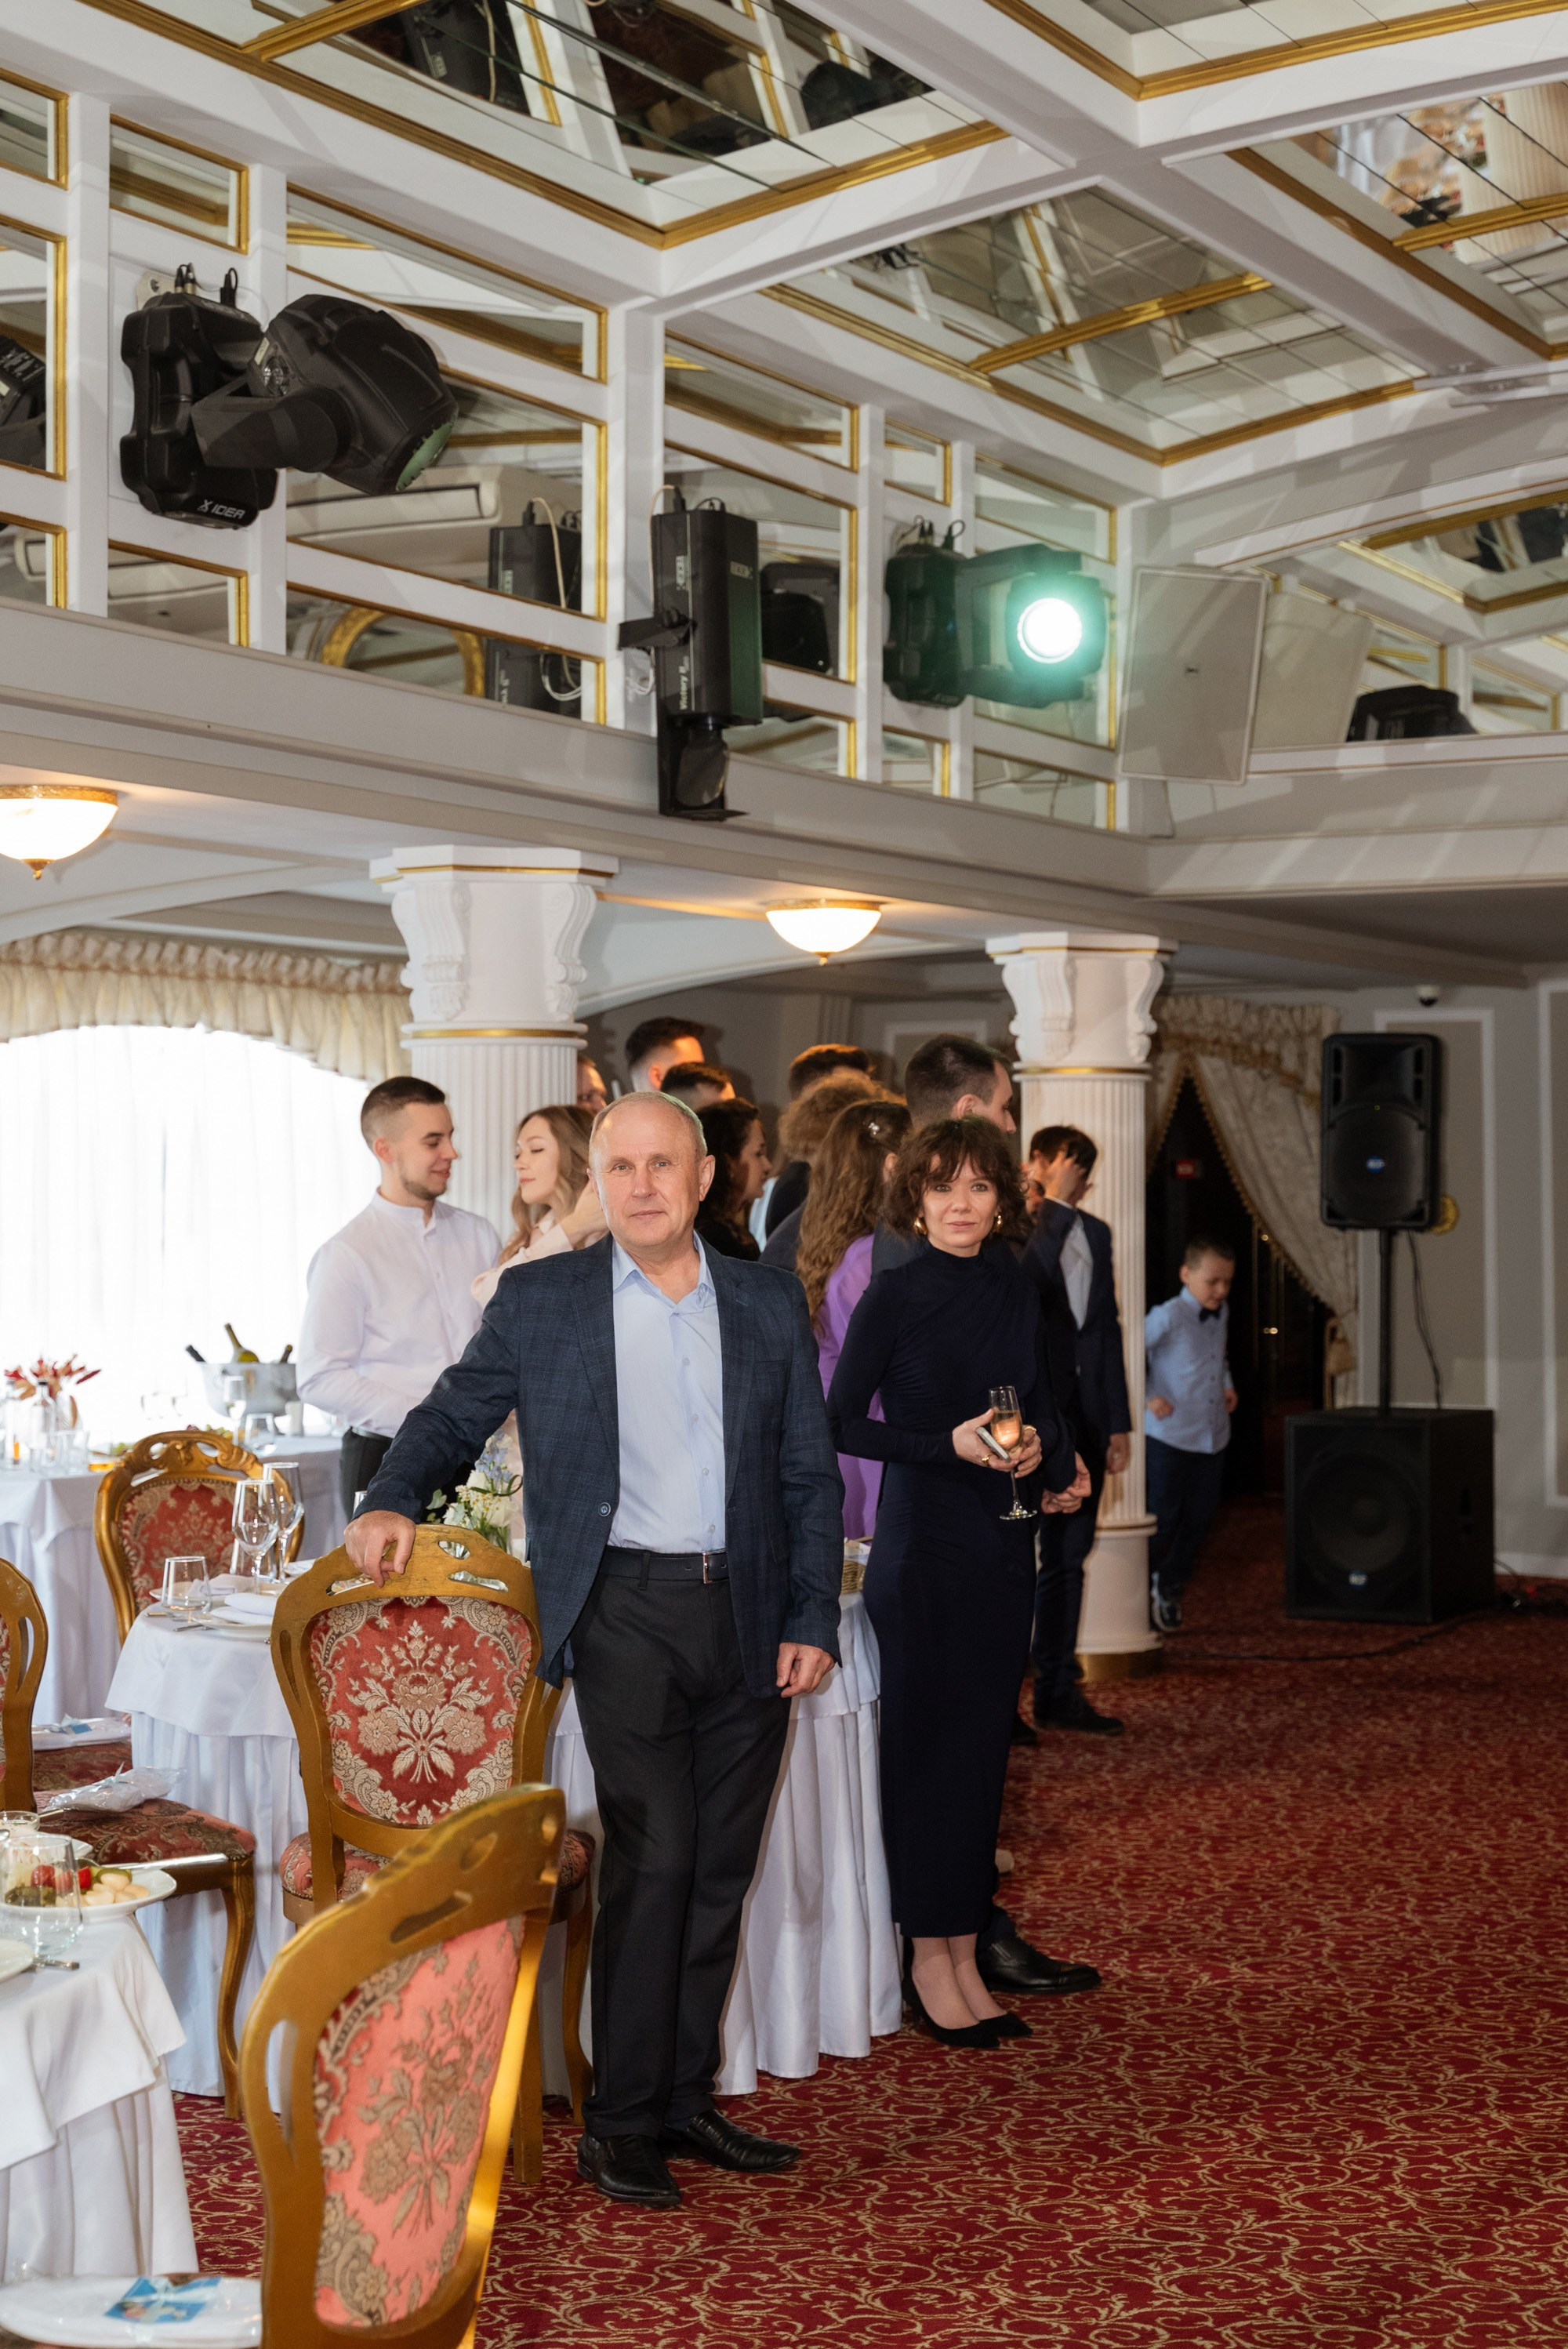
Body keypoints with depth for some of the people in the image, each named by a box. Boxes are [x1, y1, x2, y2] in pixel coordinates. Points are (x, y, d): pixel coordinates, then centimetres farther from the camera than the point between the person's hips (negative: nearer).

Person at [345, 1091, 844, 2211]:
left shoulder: (771, 1304, 9)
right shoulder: (540, 1302, 3)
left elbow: (812, 1475, 10)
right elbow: (453, 1415, 12)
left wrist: (813, 1619, 3)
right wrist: (393, 1499, -7)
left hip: (747, 1617, 4)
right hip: (626, 1610, -3)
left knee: (720, 1867, 9)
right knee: (654, 1852, -11)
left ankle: (685, 2098, 22)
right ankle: (621, 2122, 1)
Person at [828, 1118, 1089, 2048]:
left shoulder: (1016, 1291, 7)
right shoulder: (896, 1294, -7)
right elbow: (842, 1421, -8)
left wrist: (1057, 1457, -4)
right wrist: (949, 1444, -17)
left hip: (1005, 1542, 5)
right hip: (923, 1543, -5)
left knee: (985, 1750, 9)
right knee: (929, 1749, 0)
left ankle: (965, 1959, 18)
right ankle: (929, 1960, 11)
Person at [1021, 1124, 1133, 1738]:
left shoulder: (1096, 1234, 14)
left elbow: (1108, 1328, 16)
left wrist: (1118, 1422, 14)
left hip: (1084, 1417, 7)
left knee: (1068, 1558, 11)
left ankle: (1058, 1692, 19)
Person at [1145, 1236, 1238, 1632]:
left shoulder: (1222, 1314, 8)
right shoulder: (1168, 1317, -16)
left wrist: (1227, 1384, 10)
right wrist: (1147, 1398, -22)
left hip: (1213, 1435, 7)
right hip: (1169, 1436, -7)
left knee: (1200, 1518, 11)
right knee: (1163, 1518, 0)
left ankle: (1170, 1587, 29)